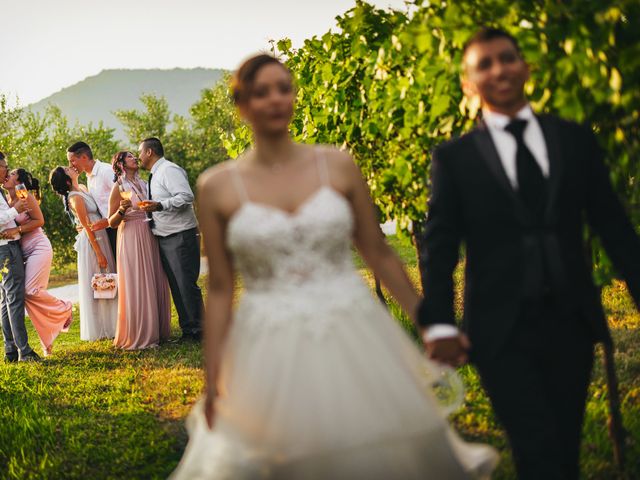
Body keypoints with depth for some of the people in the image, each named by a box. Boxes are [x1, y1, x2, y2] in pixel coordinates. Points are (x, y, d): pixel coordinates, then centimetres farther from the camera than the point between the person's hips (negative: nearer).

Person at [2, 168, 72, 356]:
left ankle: (65, 309, 9)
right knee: (26, 294, 1)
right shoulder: (8, 200, 11)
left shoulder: (26, 197, -8)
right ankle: (48, 340, 10)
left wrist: (16, 230, -18)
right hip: (23, 252, 7)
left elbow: (39, 220, -12)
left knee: (31, 290, -17)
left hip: (38, 248, -7)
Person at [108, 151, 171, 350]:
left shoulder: (143, 184, 14)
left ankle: (156, 331, 14)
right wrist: (122, 210, -21)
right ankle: (139, 336, -1)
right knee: (137, 286, -6)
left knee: (155, 284, 6)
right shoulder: (118, 188, -4)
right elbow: (112, 223, -5)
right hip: (131, 239, -6)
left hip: (150, 238, 6)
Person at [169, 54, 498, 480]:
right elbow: (220, 289, 3)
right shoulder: (218, 188, 0)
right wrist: (213, 383, 1)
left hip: (354, 341, 1)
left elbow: (379, 253, 9)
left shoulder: (338, 166, 2)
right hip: (272, 355, -1)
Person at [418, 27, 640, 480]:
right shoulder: (454, 158, 2)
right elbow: (439, 248, 0)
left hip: (571, 322, 3)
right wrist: (438, 324, -11)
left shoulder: (576, 140, 9)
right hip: (502, 332, -2)